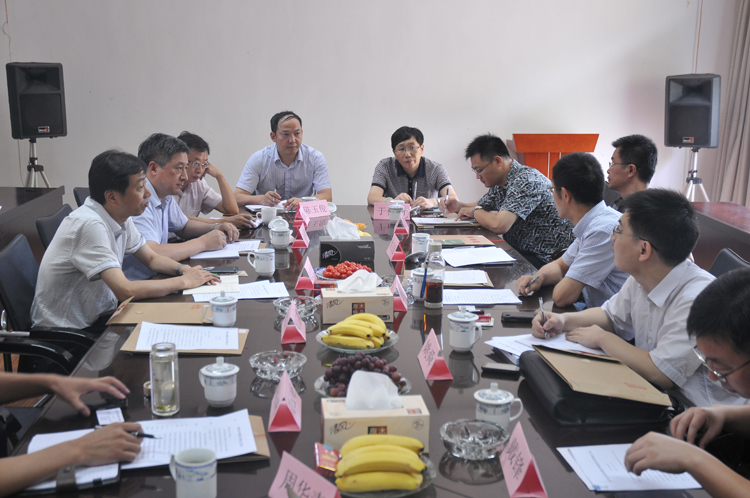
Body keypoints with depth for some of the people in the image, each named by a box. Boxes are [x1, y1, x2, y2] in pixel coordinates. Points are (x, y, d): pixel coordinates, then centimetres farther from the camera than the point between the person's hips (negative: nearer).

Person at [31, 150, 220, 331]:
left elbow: (152, 259, 14)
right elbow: (125, 290, -32)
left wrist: (183, 269, -7)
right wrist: (184, 281, -21)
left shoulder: (121, 217, 0)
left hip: (97, 317, 8)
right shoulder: (89, 225, -26)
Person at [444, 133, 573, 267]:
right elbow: (482, 206, 26)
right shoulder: (499, 184, 6)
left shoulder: (525, 181, -22)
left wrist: (474, 211, -12)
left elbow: (499, 225, -32)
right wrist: (459, 206, 3)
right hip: (520, 251, 9)